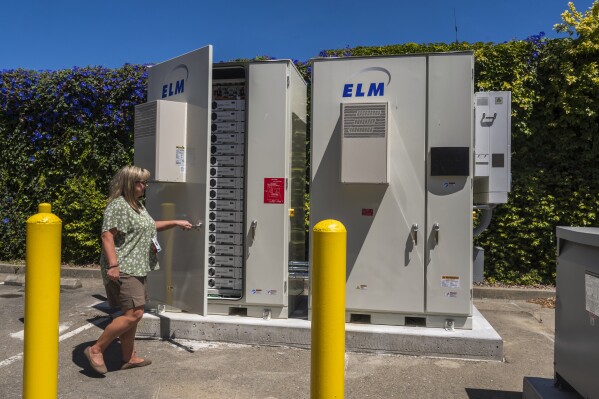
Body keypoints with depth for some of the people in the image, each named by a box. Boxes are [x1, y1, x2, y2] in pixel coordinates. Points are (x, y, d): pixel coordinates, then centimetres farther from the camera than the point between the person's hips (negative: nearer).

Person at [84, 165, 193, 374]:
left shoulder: (137, 205, 17)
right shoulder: (118, 206, -14)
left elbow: (150, 226, 33)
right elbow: (107, 236, -21)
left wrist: (175, 223, 27)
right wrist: (112, 265, -28)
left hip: (137, 268, 10)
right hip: (123, 270, -10)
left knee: (132, 313, 13)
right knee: (133, 314, -12)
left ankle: (129, 357, 23)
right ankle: (96, 350, 2)